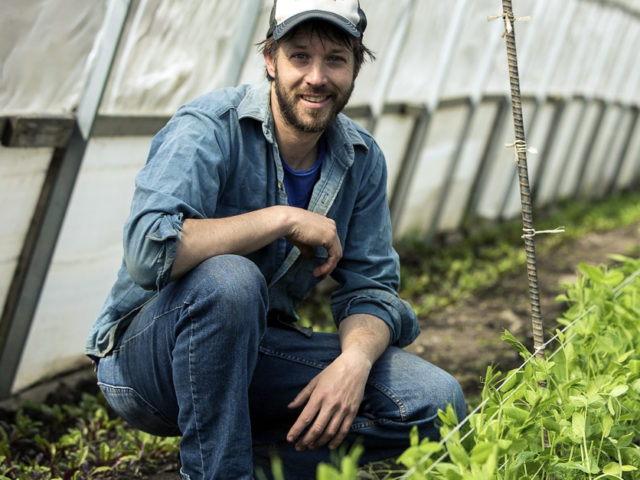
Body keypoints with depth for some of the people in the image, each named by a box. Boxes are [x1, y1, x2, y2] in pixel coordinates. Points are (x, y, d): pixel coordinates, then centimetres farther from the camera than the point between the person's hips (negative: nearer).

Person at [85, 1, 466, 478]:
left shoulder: (362, 159, 0)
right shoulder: (209, 128, -19)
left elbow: (370, 287, -1)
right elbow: (149, 251, -34)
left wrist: (354, 361, -23)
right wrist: (284, 219, -28)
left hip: (255, 357, 5)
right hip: (146, 353, -5)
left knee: (437, 402, -11)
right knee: (229, 279, -39)